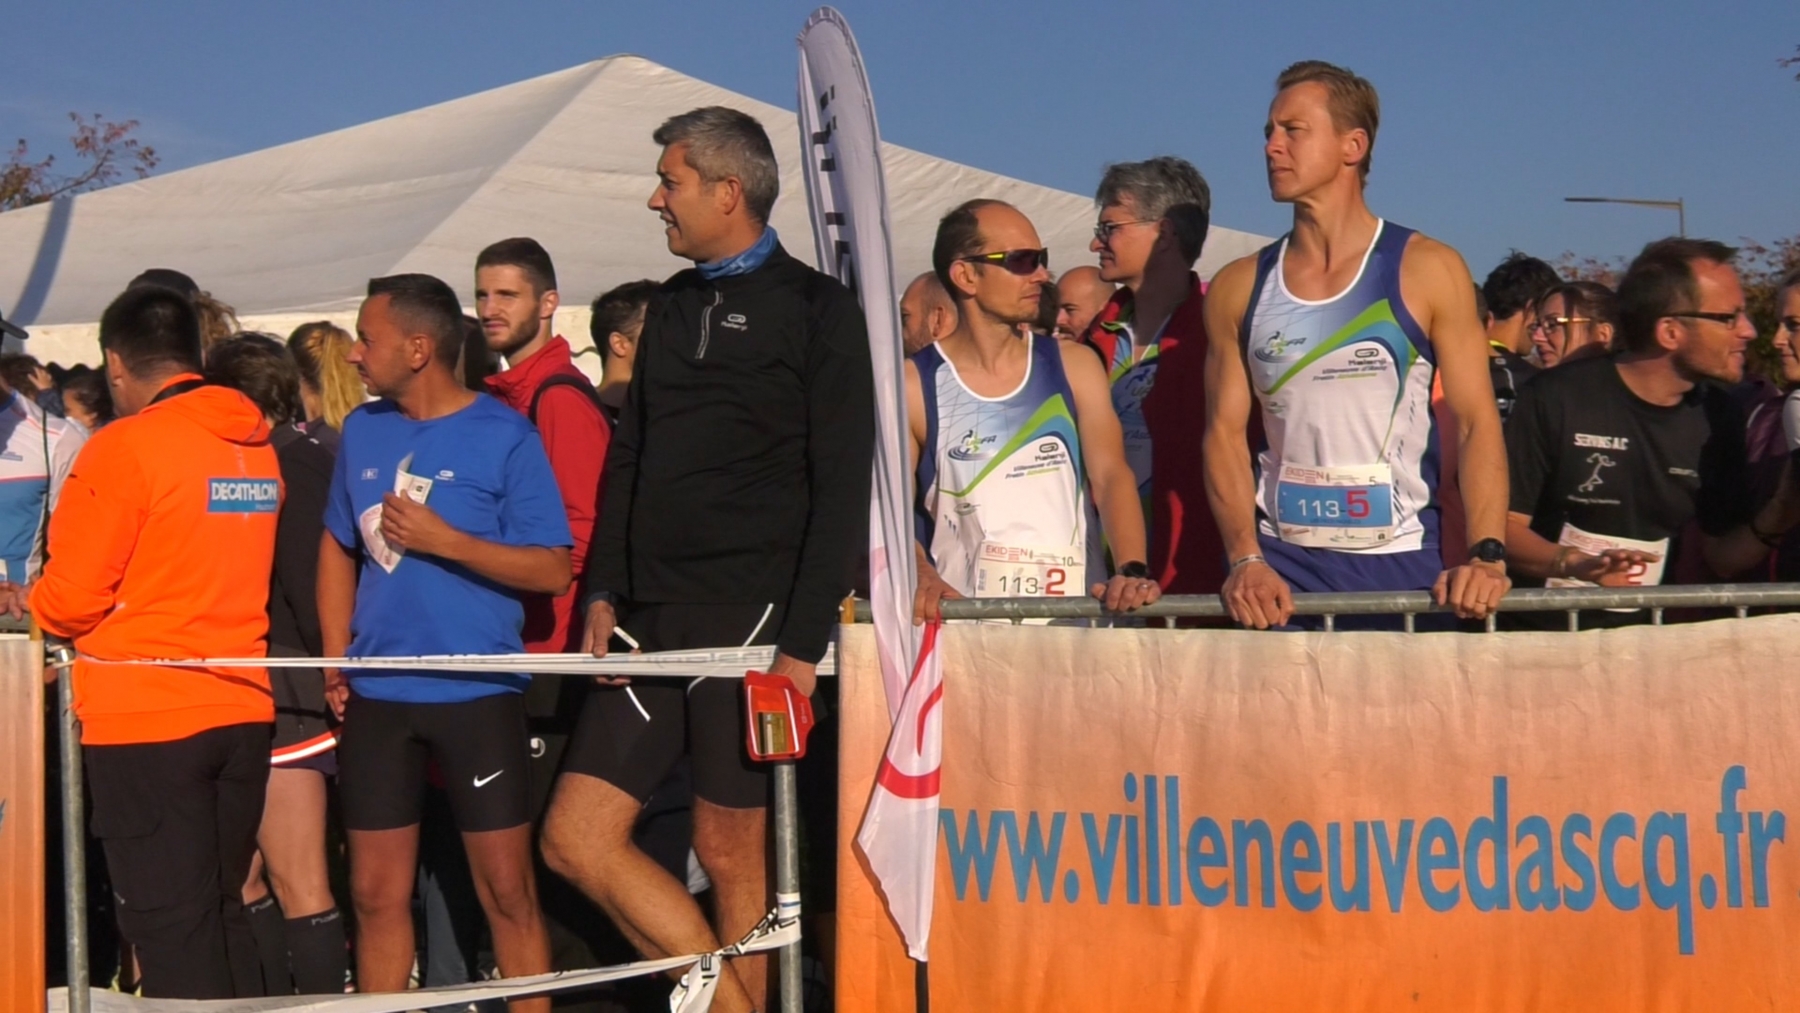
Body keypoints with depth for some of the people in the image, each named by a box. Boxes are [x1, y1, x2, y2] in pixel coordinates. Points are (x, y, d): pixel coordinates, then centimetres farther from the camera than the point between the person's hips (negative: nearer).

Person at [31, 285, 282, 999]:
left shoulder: (123, 448, -12)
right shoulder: (259, 446, 7)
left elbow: (72, 599, -10)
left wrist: (28, 606, 10)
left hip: (144, 716, -6)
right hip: (242, 708, 6)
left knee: (170, 924, -1)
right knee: (221, 909, 15)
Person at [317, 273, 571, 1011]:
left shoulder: (504, 436, -6)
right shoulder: (363, 431, 9)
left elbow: (552, 570, -9)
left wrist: (443, 539, -17)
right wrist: (336, 657, 9)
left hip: (477, 694, -4)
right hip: (375, 696, 5)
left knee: (507, 891, -1)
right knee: (377, 894, 8)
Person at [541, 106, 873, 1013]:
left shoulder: (814, 309, -1)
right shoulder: (671, 308, 19)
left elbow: (842, 486, -7)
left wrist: (804, 638, -13)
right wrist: (605, 590, 9)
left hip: (751, 617, -6)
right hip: (653, 619, 7)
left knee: (730, 852, -1)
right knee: (576, 838, 0)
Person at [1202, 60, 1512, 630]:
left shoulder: (1427, 272, -1)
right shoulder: (1238, 288, 6)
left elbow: (1477, 422, -5)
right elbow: (1226, 433, 4)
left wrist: (1485, 556, -18)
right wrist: (1246, 561, -10)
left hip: (1402, 562, -1)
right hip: (1281, 567, 2)